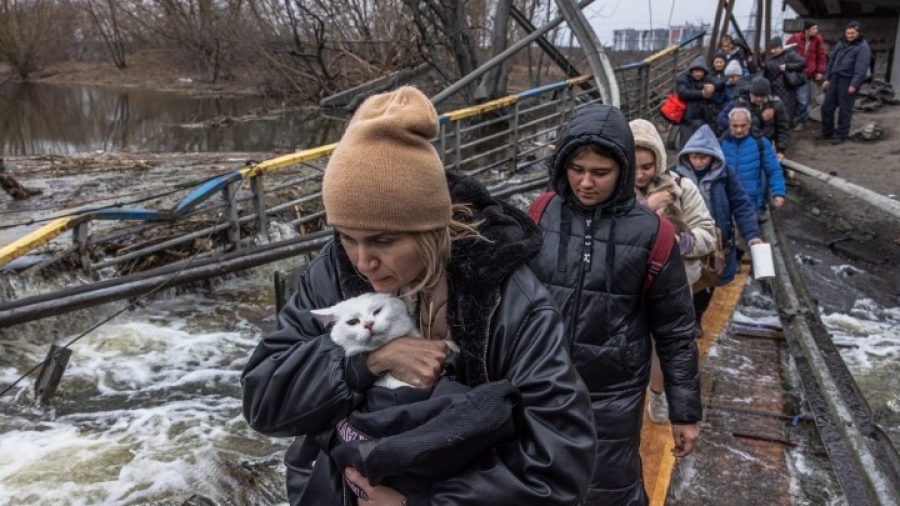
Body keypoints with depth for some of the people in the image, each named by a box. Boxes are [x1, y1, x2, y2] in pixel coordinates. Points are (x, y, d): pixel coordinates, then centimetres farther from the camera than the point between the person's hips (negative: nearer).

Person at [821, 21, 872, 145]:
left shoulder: (862, 47, -8)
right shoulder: (841, 43, 14)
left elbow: (861, 68, -15)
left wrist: (854, 84, -21)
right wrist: (827, 78, 13)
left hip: (848, 81, -7)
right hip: (835, 79, 7)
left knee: (845, 110, 0)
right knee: (827, 107, 8)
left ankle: (841, 135, 9)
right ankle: (827, 132, 21)